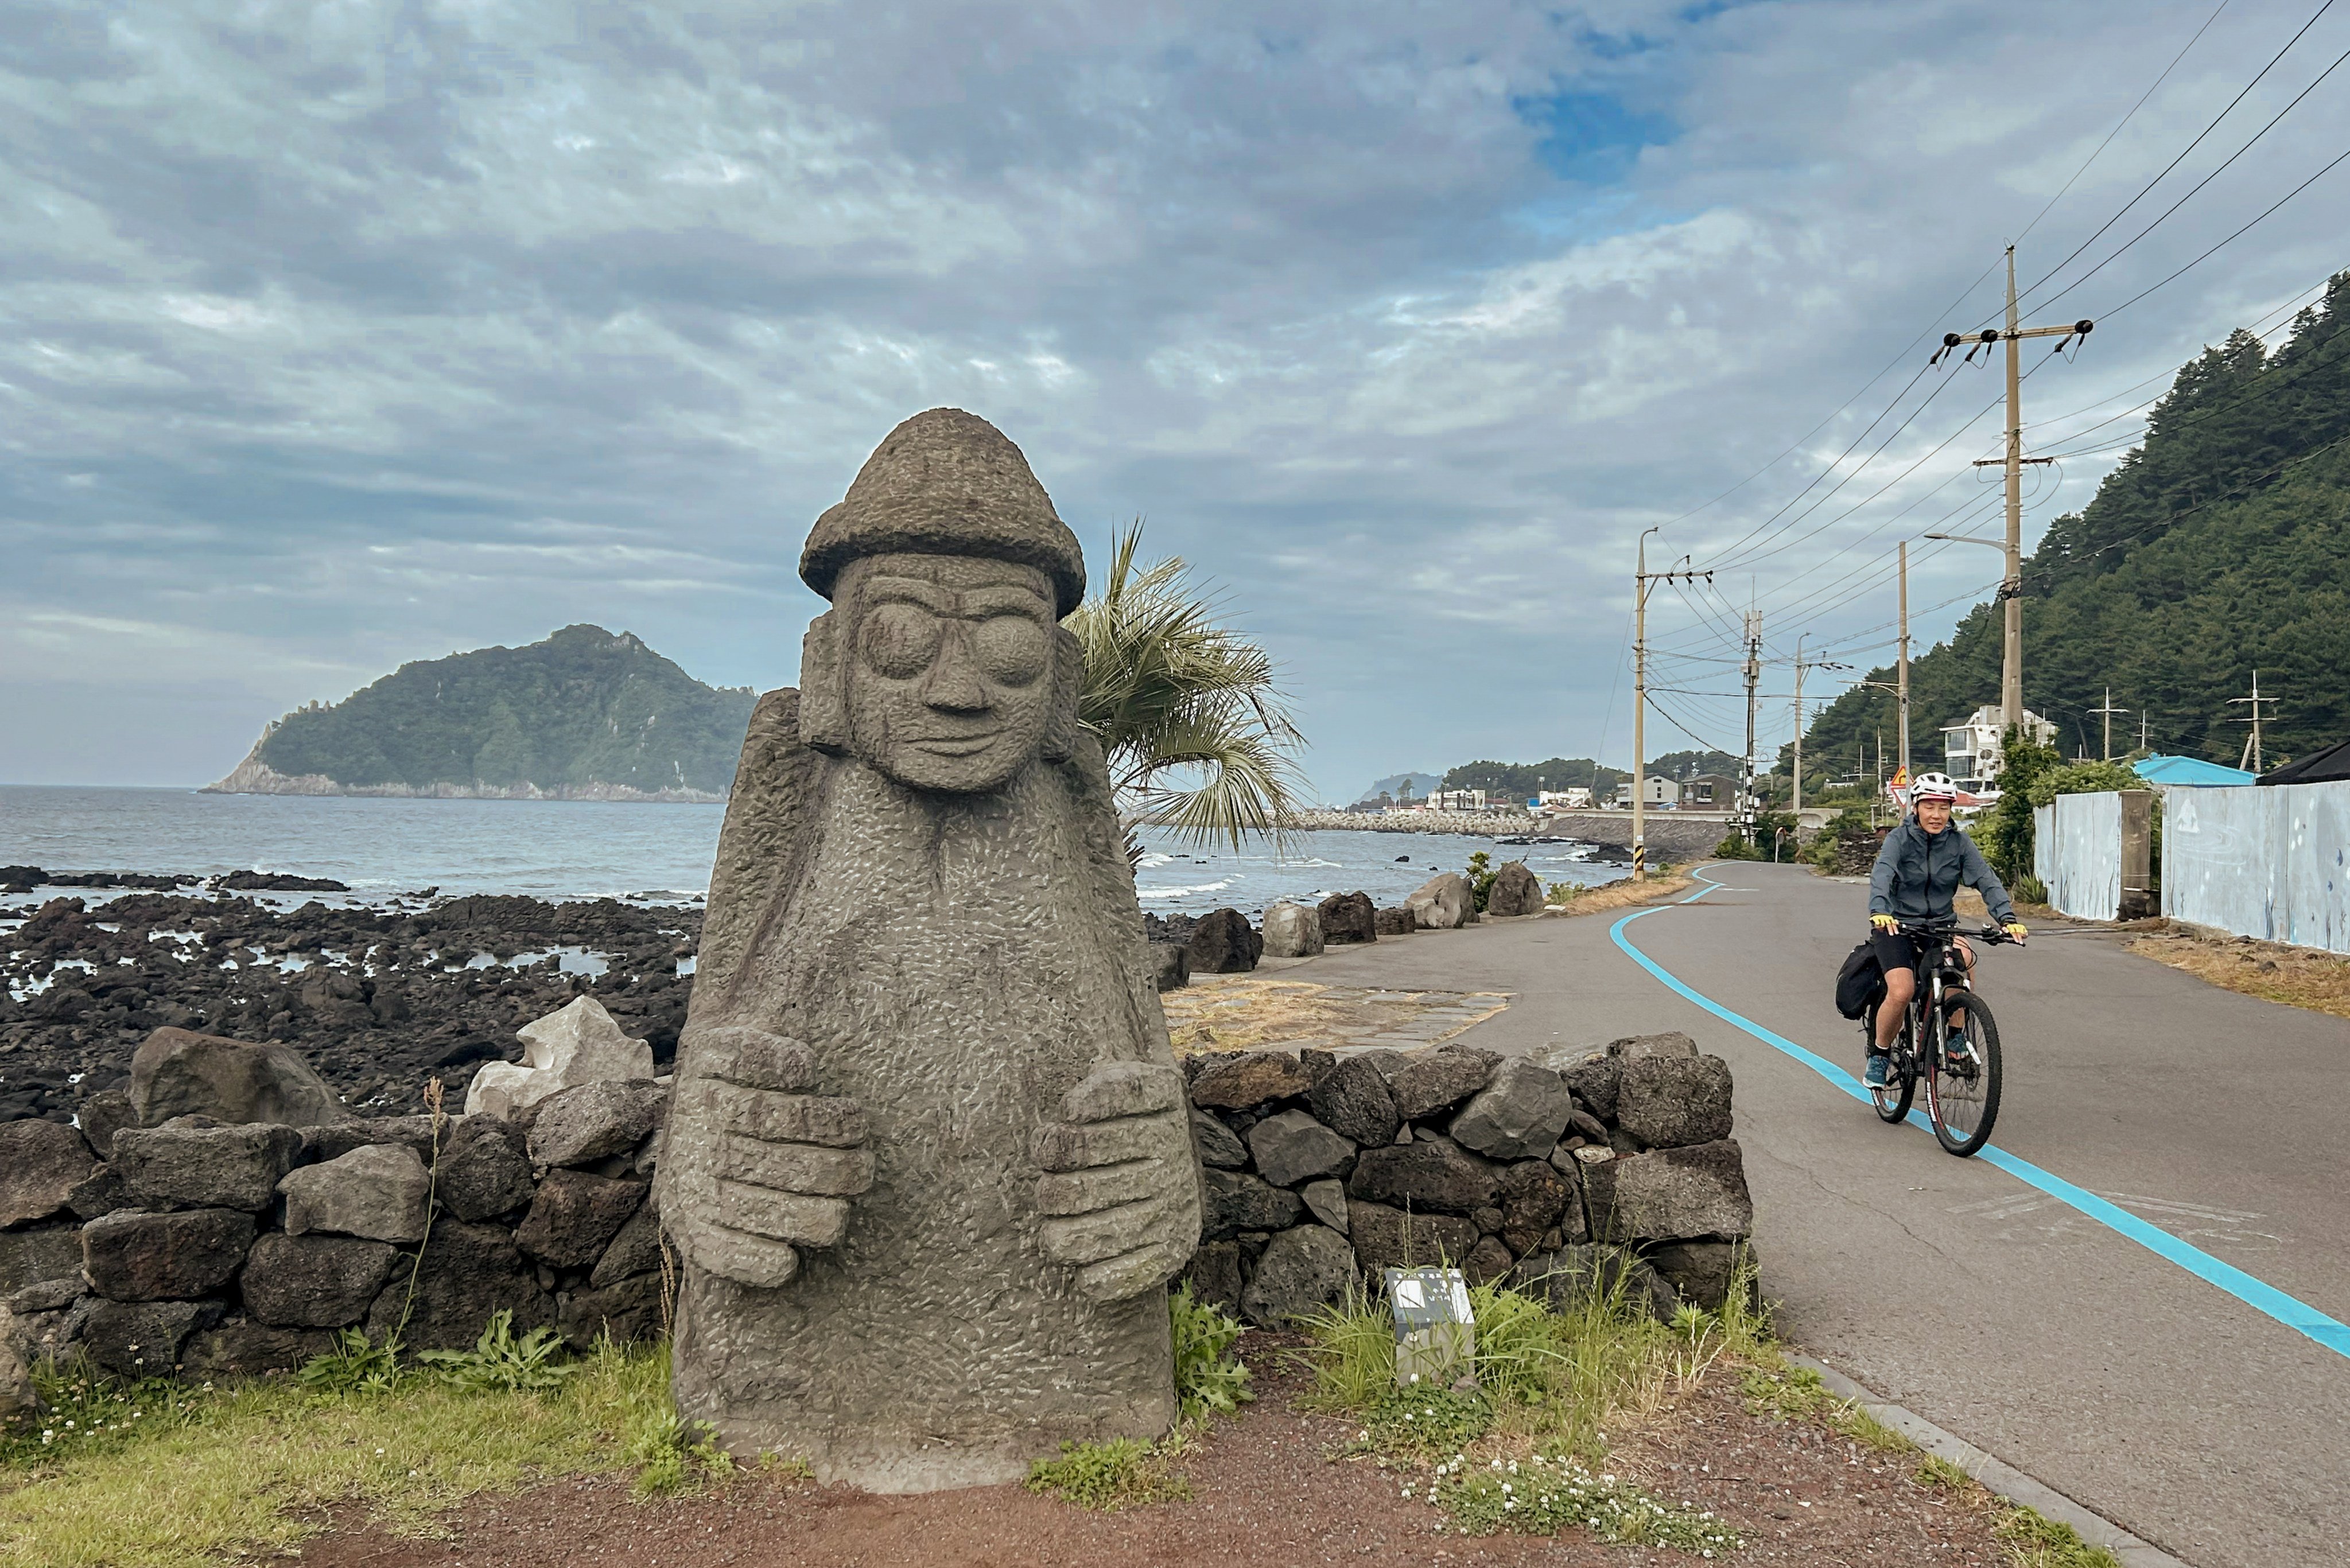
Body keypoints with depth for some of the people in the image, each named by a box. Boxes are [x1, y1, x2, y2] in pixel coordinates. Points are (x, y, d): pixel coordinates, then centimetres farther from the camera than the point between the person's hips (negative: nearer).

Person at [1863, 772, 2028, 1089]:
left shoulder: (1959, 843, -2)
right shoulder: (1899, 839, -10)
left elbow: (1986, 879, -13)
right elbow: (1882, 874, -27)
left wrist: (2007, 917, -31)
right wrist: (1879, 911, -47)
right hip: (1896, 925, -3)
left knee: (1964, 957, -30)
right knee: (1902, 991, -23)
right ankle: (1879, 1055, 2)